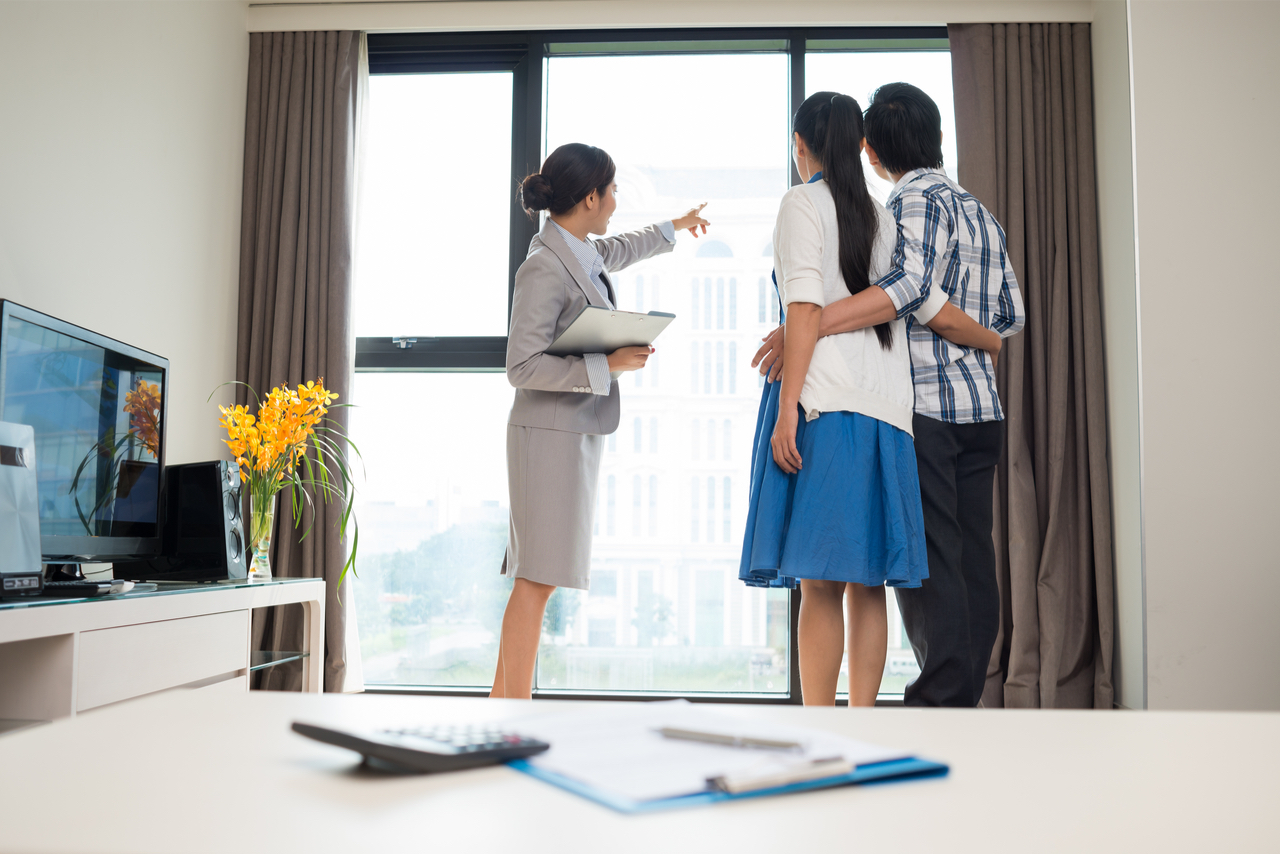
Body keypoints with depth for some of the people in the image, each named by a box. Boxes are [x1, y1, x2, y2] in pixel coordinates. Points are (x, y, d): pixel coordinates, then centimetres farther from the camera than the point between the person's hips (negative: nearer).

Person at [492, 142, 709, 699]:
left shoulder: (582, 252, 12)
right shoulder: (545, 267, -16)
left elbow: (618, 251, 37)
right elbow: (523, 367, -19)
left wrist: (674, 227, 52)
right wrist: (608, 364, -19)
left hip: (578, 430, 9)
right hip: (550, 431, -9)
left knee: (536, 577, 9)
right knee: (538, 579, -9)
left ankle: (501, 702, 15)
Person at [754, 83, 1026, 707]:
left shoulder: (915, 200, -6)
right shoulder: (980, 213, 19)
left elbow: (910, 287, -23)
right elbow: (1009, 316, 18)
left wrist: (803, 328, -26)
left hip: (924, 405, -8)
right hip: (982, 410, 8)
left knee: (925, 559, -6)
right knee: (972, 557, 8)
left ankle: (939, 703, -5)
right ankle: (965, 701, 14)